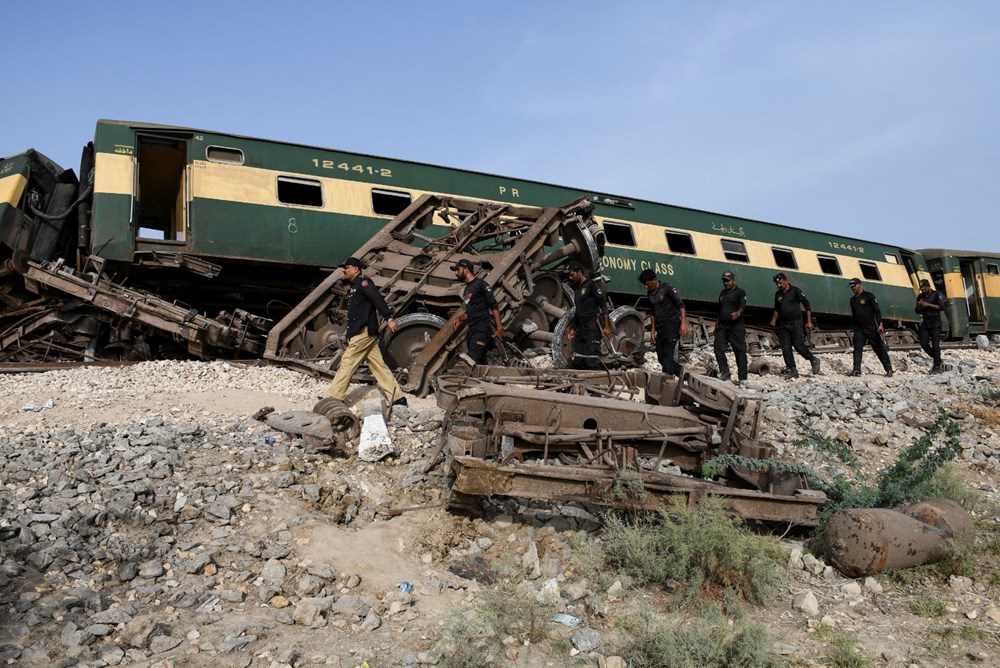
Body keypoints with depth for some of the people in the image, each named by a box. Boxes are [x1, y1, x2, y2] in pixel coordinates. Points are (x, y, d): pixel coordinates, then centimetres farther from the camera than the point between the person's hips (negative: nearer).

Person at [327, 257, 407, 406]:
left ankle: (334, 398, -2)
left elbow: (377, 298, -19)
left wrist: (389, 318, -30)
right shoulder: (355, 286, 24)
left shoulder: (363, 281, -5)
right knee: (378, 365, 6)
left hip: (364, 331, -10)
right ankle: (398, 398, 5)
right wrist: (350, 336, 23)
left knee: (347, 363, -6)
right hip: (361, 332, 10)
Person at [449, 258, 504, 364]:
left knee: (472, 362, -21)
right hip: (472, 331, 8)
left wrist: (499, 327, -17)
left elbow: (494, 306, -8)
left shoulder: (480, 284, -2)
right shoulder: (466, 290, 24)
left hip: (481, 330, -8)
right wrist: (459, 317, 9)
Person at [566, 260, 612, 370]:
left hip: (592, 329, -8)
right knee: (577, 362, 4)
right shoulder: (577, 289, 21)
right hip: (580, 330, 8)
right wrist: (572, 329, 22)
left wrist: (607, 326, -16)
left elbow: (603, 306, -10)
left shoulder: (592, 285, -4)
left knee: (590, 362, -14)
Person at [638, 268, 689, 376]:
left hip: (672, 325, -8)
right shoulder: (650, 293, 12)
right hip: (660, 328, 8)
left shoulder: (668, 288, -8)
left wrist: (683, 323, -20)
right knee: (661, 357, 6)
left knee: (668, 355, -14)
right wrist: (653, 329, 16)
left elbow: (681, 305, -11)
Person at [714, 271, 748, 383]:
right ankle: (724, 373, 1)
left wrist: (738, 313, -40)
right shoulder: (722, 293, 20)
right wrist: (717, 324, 23)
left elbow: (742, 305, -19)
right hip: (722, 326, 6)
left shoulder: (740, 292, -1)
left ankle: (742, 378, -2)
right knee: (718, 348, -6)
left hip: (736, 327, -6)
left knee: (740, 351, -4)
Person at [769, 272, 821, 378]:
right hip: (783, 325, 6)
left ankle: (813, 360, 14)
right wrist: (774, 319, 8)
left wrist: (809, 321, -9)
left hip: (795, 323, -6)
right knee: (786, 348, -1)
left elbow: (807, 305, -4)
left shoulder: (795, 291, -5)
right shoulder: (778, 294, 12)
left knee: (799, 346, -10)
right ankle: (792, 370, 4)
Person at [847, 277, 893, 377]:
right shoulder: (853, 300, 15)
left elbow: (877, 310, -8)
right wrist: (854, 327, 19)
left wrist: (880, 324, -18)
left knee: (879, 348, 1)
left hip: (871, 327, -5)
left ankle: (889, 370, 8)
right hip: (859, 329, 5)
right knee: (857, 348, -9)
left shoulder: (869, 296, -3)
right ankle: (856, 370, -13)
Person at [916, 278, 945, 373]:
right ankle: (936, 359, 17)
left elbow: (942, 307, -12)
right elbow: (918, 311, 18)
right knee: (923, 343, -3)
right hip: (925, 323, 5)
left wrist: (928, 305, -16)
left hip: (935, 323, -5)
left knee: (935, 345, -7)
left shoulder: (936, 294, -3)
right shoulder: (920, 297, 13)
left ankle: (937, 366, -3)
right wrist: (919, 306, -4)